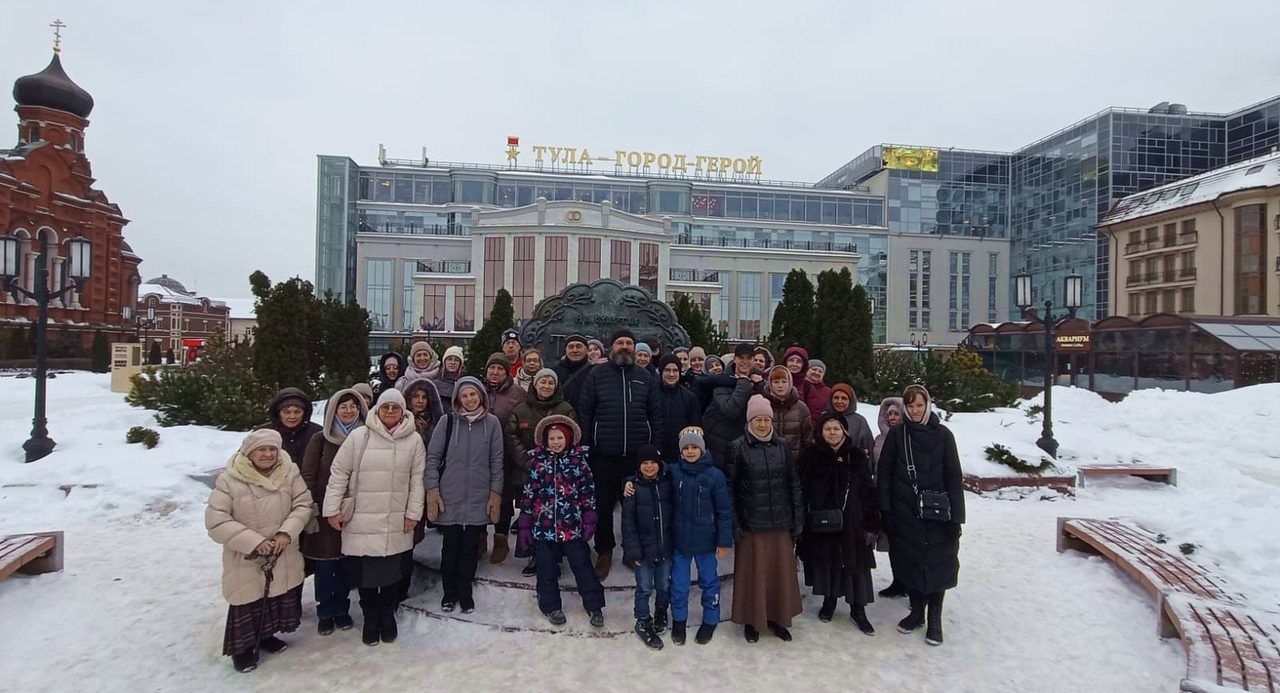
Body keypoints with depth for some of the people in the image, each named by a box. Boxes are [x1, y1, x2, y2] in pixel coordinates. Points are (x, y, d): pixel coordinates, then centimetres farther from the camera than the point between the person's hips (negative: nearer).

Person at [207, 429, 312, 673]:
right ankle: (242, 647, 30)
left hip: (284, 557, 4)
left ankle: (265, 635, 43)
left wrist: (287, 532, -20)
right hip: (245, 560, -4)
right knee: (247, 602, 5)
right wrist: (254, 542, -22)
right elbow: (216, 521, -18)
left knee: (279, 598, 18)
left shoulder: (289, 472, -7)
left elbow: (303, 504, -4)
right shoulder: (229, 480, -17)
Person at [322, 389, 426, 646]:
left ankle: (388, 616, 33)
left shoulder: (414, 439, -1)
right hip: (361, 520, -1)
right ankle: (370, 618, 30)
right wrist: (332, 509, -4)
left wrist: (413, 513, 0)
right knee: (365, 571, 8)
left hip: (397, 523, 1)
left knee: (394, 571, 10)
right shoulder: (359, 436, -7)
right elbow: (339, 473, -2)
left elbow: (417, 479, 2)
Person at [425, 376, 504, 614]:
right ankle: (449, 593, 26)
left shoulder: (492, 422, -1)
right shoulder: (447, 421, -3)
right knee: (451, 546, 9)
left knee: (471, 547, 9)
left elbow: (496, 461, 3)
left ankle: (465, 593, 25)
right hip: (450, 497, 0)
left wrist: (496, 493, 0)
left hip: (479, 499, 1)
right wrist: (432, 490, -6)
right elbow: (432, 457, 0)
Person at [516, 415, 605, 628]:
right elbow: (528, 494, 3)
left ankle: (594, 605, 15)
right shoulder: (538, 461, 1)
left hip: (572, 525, -1)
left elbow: (588, 491, 1)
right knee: (547, 569, 10)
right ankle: (551, 605, 27)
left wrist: (589, 521, -3)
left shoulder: (578, 460, 0)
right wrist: (525, 526, 2)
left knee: (582, 565, 3)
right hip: (543, 525, 1)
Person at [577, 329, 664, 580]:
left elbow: (656, 415, 8)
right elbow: (584, 413, 1)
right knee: (603, 505, 8)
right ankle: (604, 552, 25)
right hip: (604, 455, -1)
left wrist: (655, 448, 2)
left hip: (638, 454, 1)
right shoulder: (597, 375, 3)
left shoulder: (645, 377, 8)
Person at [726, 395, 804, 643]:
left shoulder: (782, 446, 4)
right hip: (751, 523, -3)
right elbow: (729, 487, -6)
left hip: (780, 522, 3)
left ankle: (776, 617, 29)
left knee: (781, 570, 10)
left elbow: (794, 483, 7)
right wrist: (733, 523, -9)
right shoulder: (738, 448, -6)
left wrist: (798, 518, 5)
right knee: (753, 571, 5)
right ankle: (751, 620, 23)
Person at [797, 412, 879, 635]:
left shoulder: (857, 456, 1)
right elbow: (800, 490, -2)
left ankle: (858, 610, 18)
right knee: (825, 562, 11)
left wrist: (872, 525, -3)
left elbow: (868, 492, 1)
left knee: (855, 564, 4)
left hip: (851, 523, 0)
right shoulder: (810, 456, -2)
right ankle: (829, 601, 31)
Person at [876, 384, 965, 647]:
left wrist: (956, 517, -6)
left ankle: (935, 618, 21)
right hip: (905, 514, 1)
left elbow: (954, 477, -2)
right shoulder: (896, 435, 0)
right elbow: (884, 472, 1)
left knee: (937, 563, 5)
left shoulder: (943, 435, -2)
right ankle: (917, 610, 28)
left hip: (936, 513, -1)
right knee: (909, 562, 10)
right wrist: (885, 510, -4)